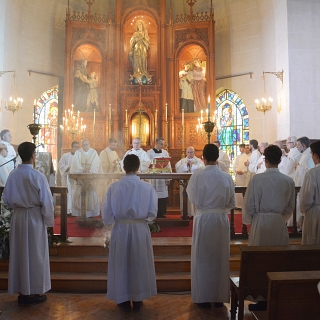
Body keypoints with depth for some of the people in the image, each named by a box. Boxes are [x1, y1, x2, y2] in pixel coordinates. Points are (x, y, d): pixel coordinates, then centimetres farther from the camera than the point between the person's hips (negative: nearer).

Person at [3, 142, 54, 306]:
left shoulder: (12, 175, -2)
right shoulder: (37, 176, -18)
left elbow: (6, 198, 6)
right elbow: (47, 201, -15)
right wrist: (49, 220, -2)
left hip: (17, 217, 5)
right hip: (34, 217, -5)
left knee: (19, 254, 15)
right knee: (34, 254, 7)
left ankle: (22, 291, 27)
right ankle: (33, 292, 18)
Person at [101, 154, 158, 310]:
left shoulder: (114, 187, -11)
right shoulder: (147, 187, -11)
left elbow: (106, 214, -9)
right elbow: (152, 213, -7)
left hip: (120, 230, 0)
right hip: (140, 230, 0)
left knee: (121, 263, 16)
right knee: (139, 264, 16)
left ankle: (123, 299, 27)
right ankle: (137, 300, 27)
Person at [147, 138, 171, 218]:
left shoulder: (165, 152, 9)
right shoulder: (149, 153, 1)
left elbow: (168, 165, 7)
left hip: (163, 178, 3)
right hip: (153, 178, -3)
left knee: (163, 197, 4)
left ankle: (162, 214, 13)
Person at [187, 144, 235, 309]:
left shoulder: (197, 176, -13)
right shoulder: (227, 177, -6)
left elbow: (192, 198, -1)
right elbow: (231, 203, 2)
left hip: (203, 219, -2)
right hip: (221, 219, 2)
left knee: (203, 258, 11)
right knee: (220, 258, 15)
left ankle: (204, 297, 19)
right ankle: (219, 297, 25)